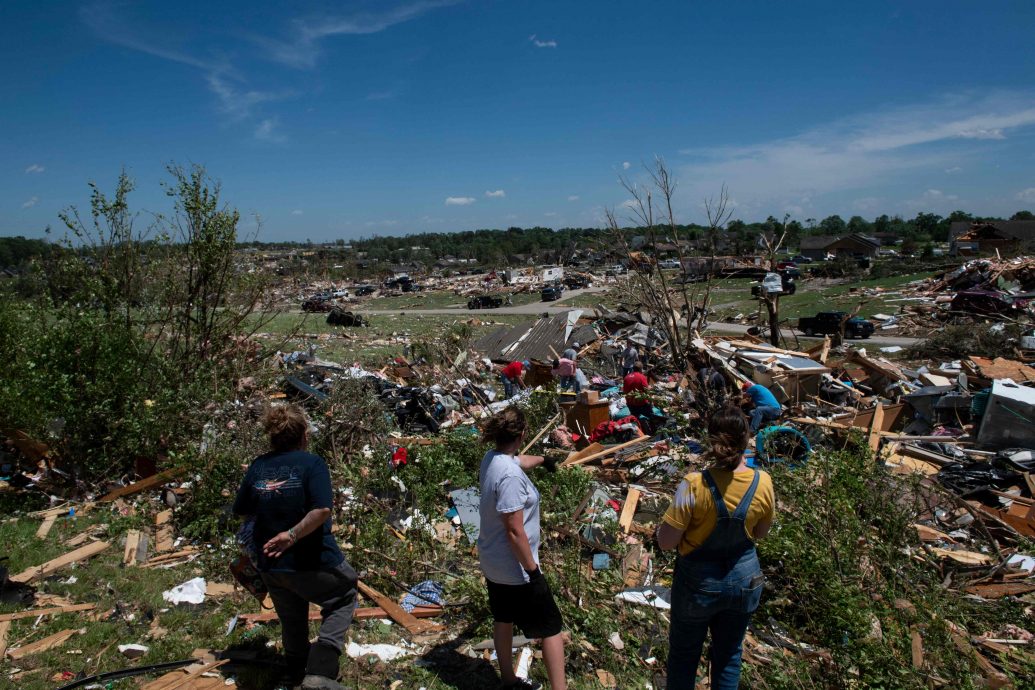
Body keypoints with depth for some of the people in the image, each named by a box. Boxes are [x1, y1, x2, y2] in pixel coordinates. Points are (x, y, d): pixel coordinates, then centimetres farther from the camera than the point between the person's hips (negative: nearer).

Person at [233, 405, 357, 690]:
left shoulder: (258, 466, -1)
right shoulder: (312, 463, -15)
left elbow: (240, 510, 10)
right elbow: (322, 510, -26)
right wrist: (293, 534, -18)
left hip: (270, 566, 5)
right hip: (313, 562, -5)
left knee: (291, 619, 27)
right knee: (342, 599, 18)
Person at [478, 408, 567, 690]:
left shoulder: (491, 458, -3)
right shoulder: (511, 476, -31)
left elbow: (522, 461, 21)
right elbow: (515, 531, -29)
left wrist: (545, 458, 40)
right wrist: (533, 571, -19)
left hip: (492, 562, 9)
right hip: (514, 568, -9)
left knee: (503, 621, 24)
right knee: (552, 628, 6)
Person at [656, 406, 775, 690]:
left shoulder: (694, 485, -28)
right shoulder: (763, 483, -16)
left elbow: (665, 542, -22)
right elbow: (760, 533, 2)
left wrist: (673, 515, -3)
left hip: (698, 582, -3)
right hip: (745, 580, 3)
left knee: (684, 653, 20)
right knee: (729, 654, 25)